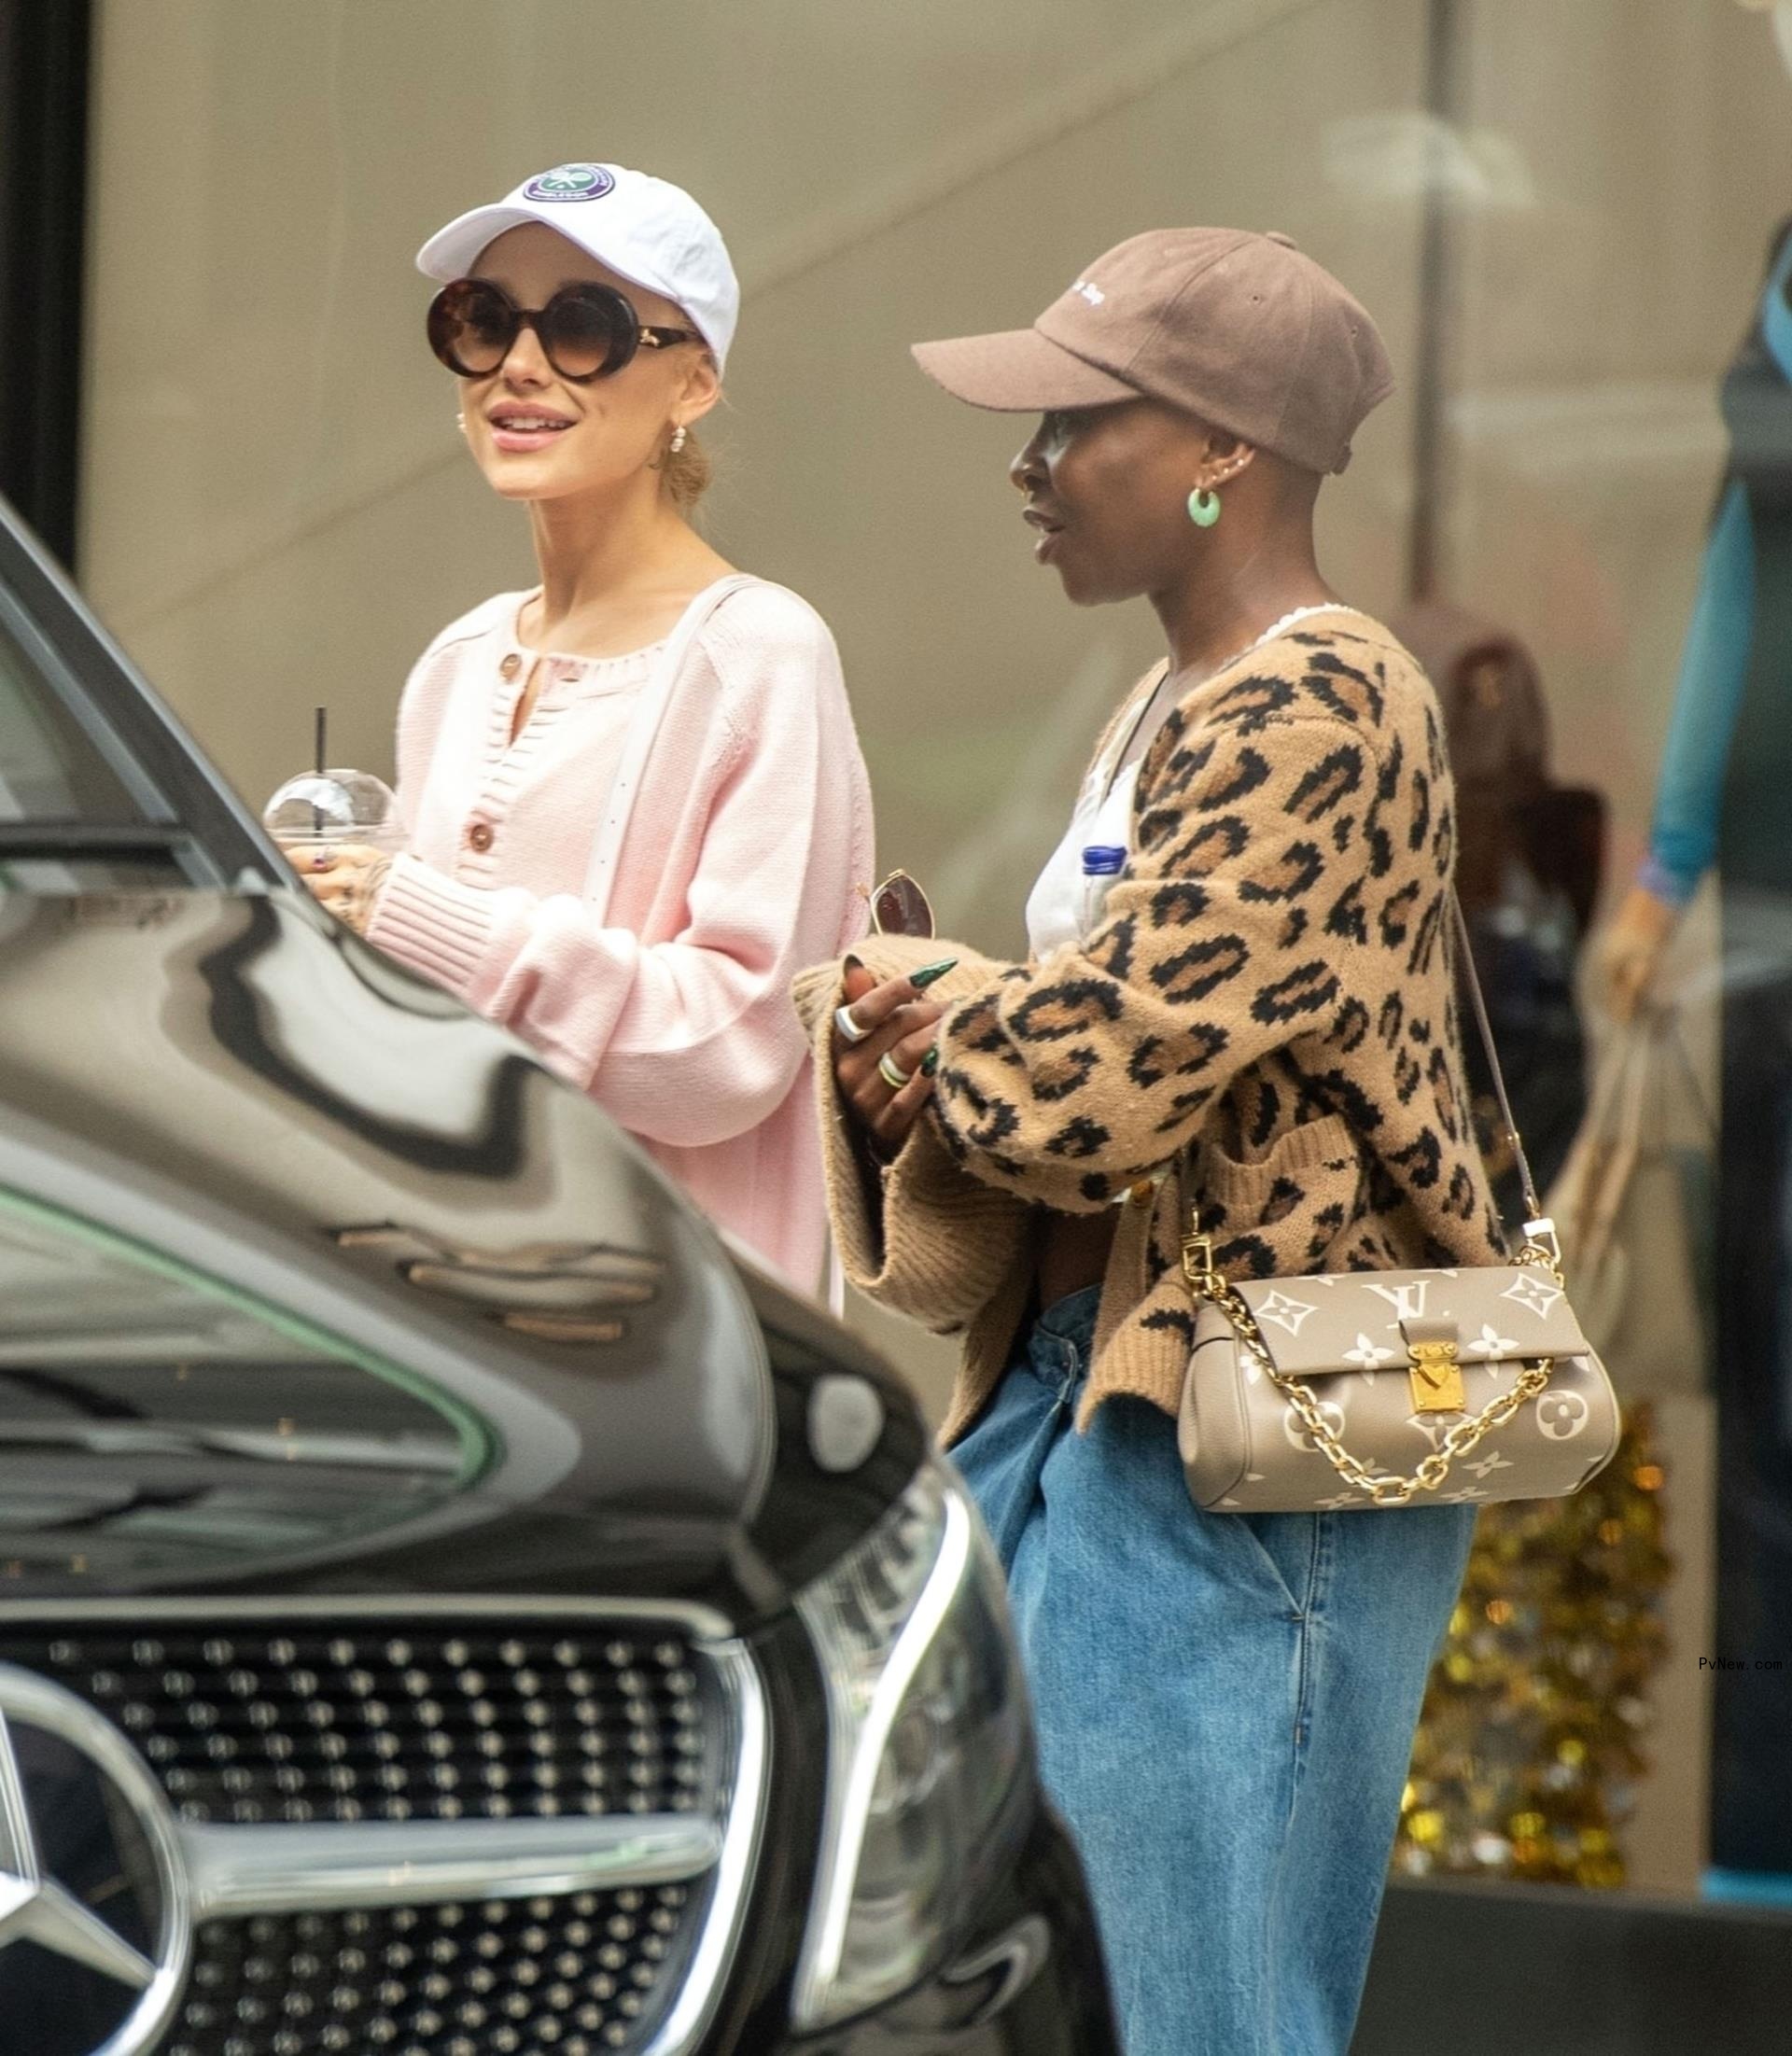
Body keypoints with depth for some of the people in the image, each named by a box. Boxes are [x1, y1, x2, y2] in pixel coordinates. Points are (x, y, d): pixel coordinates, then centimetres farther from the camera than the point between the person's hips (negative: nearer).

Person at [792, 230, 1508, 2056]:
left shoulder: (1311, 712, -14)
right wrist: (946, 1049, 1)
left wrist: (918, 1008, 0)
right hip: (1080, 1404, 10)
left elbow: (1110, 1065, -19)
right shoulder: (1174, 713, 19)